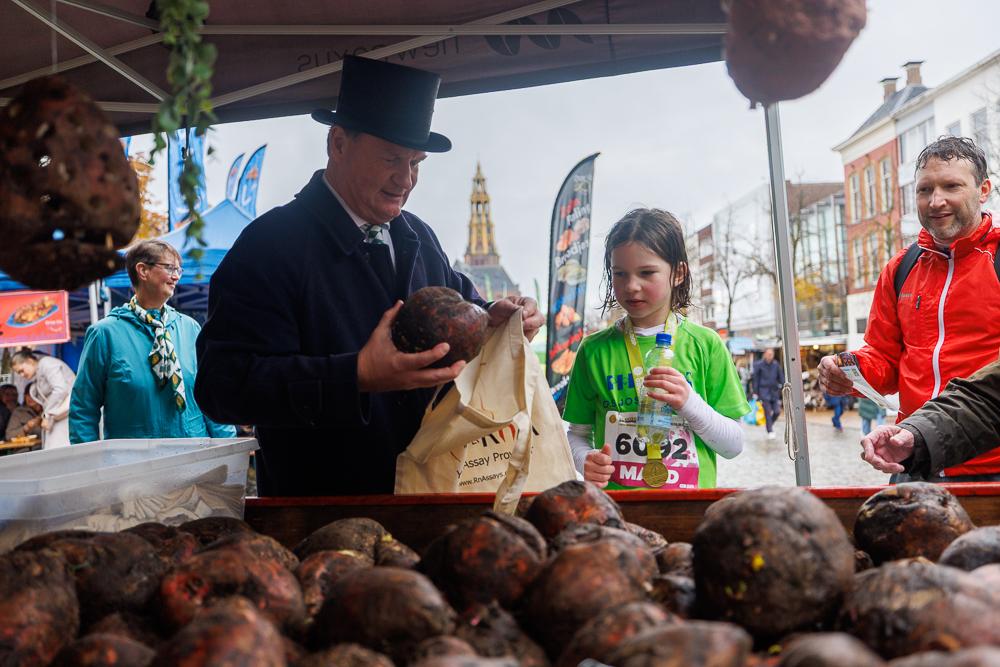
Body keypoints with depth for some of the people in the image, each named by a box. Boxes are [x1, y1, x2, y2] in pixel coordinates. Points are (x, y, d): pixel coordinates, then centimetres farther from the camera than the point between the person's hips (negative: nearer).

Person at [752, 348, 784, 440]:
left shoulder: (776, 365, 4)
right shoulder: (759, 365, -4)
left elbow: (781, 378, 7)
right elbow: (756, 379, 0)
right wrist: (755, 393, -1)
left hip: (774, 391, 3)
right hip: (764, 391, -3)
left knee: (777, 411, -2)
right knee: (768, 412, -6)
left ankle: (770, 424, 27)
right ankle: (770, 431, 2)